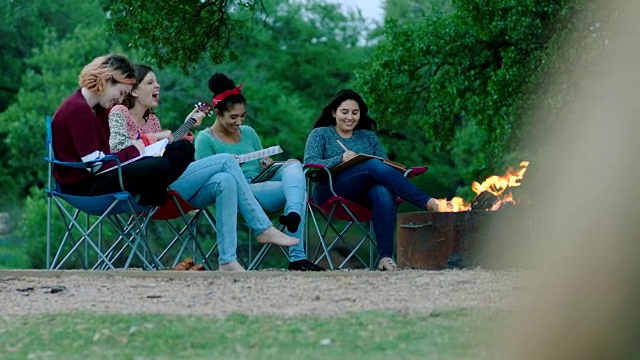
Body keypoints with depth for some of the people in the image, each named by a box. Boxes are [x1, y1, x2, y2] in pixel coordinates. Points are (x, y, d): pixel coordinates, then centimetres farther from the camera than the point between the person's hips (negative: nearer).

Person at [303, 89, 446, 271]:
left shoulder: (368, 137, 27)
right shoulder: (320, 134, 16)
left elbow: (386, 165, 16)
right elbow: (309, 164, -2)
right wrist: (341, 159, -17)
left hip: (362, 193, 4)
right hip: (329, 190, -3)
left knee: (383, 192, -36)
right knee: (374, 165, -31)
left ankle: (385, 257, -47)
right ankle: (427, 203, -41)